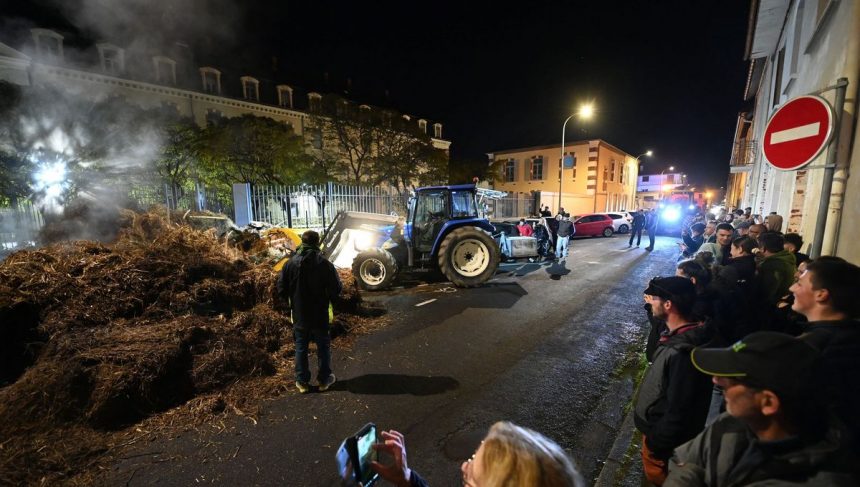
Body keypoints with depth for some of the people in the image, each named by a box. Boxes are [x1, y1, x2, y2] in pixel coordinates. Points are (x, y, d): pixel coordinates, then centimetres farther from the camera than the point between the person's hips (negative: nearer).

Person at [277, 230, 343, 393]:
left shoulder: (291, 263, -7)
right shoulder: (324, 264, -15)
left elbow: (281, 289, -3)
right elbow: (336, 288, -15)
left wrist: (291, 303, 14)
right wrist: (328, 299, 6)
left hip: (299, 314, 2)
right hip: (320, 315, -2)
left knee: (301, 347, 15)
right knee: (323, 346, 13)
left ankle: (302, 381, 23)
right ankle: (324, 379, 23)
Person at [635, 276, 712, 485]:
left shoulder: (683, 352, -36)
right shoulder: (678, 335, -6)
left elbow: (679, 411, -29)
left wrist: (656, 442, -19)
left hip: (664, 434, -8)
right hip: (656, 424, 8)